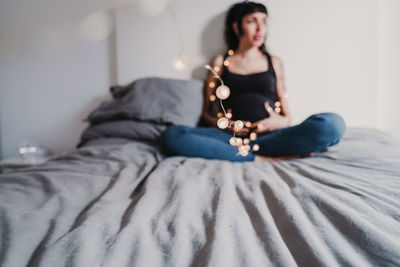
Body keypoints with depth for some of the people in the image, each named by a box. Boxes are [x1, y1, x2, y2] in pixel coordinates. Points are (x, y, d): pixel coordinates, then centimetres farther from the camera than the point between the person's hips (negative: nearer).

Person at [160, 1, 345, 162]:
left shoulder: (274, 62, 21)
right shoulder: (220, 62, 17)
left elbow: (287, 115, 19)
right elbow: (206, 112, 15)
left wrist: (281, 122, -4)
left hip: (271, 136, 1)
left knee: (333, 124, -26)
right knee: (171, 136, -29)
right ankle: (265, 159, -28)